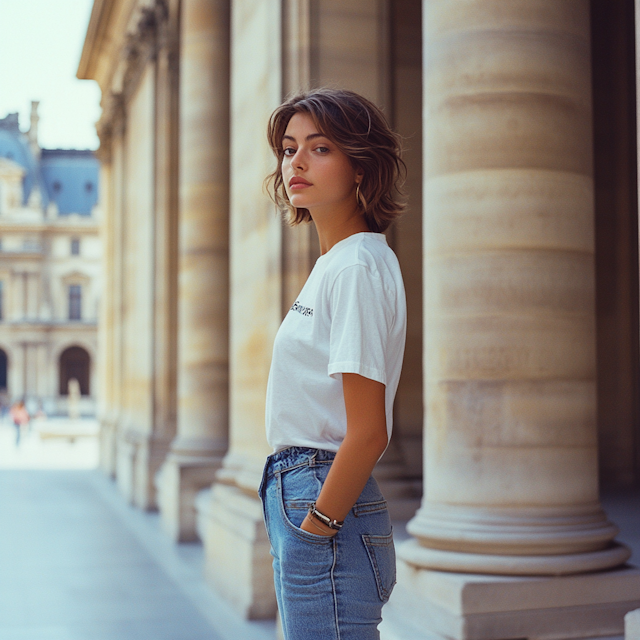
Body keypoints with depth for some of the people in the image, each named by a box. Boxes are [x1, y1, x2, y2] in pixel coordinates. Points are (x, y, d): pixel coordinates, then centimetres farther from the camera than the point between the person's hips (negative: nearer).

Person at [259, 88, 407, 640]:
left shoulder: (357, 269, -14)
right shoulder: (333, 264, 15)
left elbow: (368, 433, -19)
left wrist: (314, 531, -16)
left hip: (328, 506, -9)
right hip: (301, 496, 9)